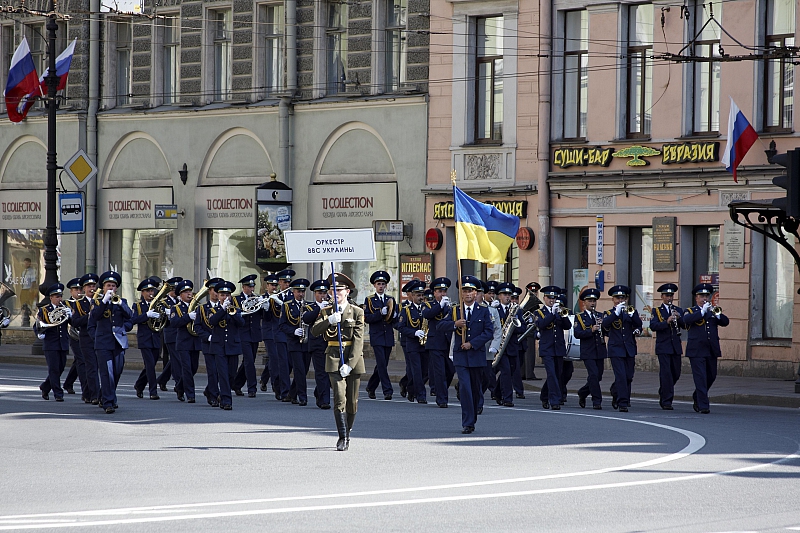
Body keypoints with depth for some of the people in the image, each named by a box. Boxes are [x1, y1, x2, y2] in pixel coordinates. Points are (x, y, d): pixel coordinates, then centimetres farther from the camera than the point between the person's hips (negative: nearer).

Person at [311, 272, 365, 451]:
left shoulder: (357, 312, 0)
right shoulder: (326, 312, 8)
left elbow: (358, 341, -7)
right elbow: (314, 331, -8)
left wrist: (349, 364, -17)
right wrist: (329, 320, -25)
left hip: (353, 359, 0)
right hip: (334, 359, 0)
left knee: (352, 401, 7)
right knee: (339, 398, -14)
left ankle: (347, 433, 26)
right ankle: (343, 438, -14)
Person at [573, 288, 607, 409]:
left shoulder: (600, 316, 14)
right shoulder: (579, 317, 2)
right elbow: (577, 334, -11)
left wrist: (602, 325, -10)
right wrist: (591, 330, -24)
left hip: (600, 351, 5)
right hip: (587, 352, -5)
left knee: (598, 377, 7)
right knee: (593, 375, -15)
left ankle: (582, 393, 30)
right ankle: (597, 402, -10)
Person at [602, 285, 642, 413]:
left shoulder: (631, 312, 13)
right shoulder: (609, 313, 6)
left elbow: (639, 324, -5)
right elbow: (605, 324, -17)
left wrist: (631, 314, -21)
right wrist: (617, 312, -25)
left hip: (630, 349, 3)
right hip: (616, 349, -3)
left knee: (629, 377, 5)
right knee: (621, 376, -13)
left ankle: (615, 394, 32)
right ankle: (623, 403, -12)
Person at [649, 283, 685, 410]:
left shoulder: (678, 310, 13)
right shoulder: (656, 311, 2)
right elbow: (653, 326, -13)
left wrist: (678, 318, -16)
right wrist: (667, 322, -27)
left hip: (676, 347, 4)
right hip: (663, 346, -4)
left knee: (676, 373, 8)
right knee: (666, 373, -11)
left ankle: (663, 394, 31)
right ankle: (666, 401, -9)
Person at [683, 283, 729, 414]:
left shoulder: (713, 311, 17)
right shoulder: (691, 311, 5)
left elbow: (725, 322, 4)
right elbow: (686, 320, -18)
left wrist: (717, 314, -14)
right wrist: (703, 311, -22)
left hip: (712, 350, 5)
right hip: (697, 350, -5)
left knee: (711, 377, 11)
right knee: (700, 378, -10)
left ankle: (697, 398, 31)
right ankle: (703, 405, -10)